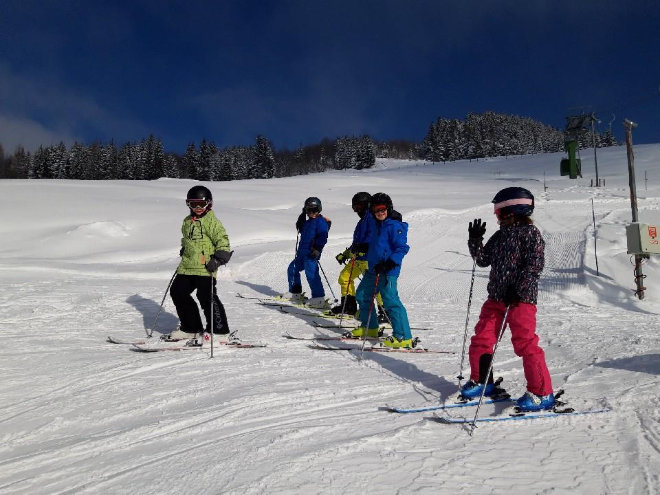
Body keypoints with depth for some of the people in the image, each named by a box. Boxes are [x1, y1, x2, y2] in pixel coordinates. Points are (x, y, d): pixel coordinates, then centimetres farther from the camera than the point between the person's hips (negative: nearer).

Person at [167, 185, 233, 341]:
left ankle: (218, 329, 2)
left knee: (206, 297, -12)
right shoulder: (187, 221, 17)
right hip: (187, 267, 8)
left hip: (204, 268, -8)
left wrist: (218, 259, -21)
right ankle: (191, 328, 20)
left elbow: (223, 241, -13)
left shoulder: (211, 221, -8)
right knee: (177, 292, 9)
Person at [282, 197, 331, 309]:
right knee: (292, 269, 19)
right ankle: (295, 293, 30)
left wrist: (317, 248, -25)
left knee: (311, 273, -20)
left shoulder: (321, 222, -8)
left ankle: (319, 298, -22)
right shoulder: (308, 222, 19)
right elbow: (300, 229, 29)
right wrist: (302, 216, 18)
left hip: (311, 254, -10)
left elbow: (323, 237, -16)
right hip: (302, 252, 10)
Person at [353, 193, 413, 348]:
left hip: (388, 272, -10)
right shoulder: (376, 225, 15)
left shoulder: (395, 226, -12)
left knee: (391, 302, -15)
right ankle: (369, 327, 35)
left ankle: (404, 337, -13)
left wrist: (389, 264, -27)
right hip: (373, 269, 10)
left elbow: (403, 248, -19)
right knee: (362, 295, 19)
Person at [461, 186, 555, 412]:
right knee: (481, 339, 11)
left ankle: (542, 393, -1)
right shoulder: (500, 235, 16)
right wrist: (475, 240, 5)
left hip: (521, 299, -8)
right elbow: (483, 259, 18)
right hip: (496, 296, 8)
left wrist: (518, 290, -22)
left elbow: (534, 266, -15)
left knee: (526, 344, -10)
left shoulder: (530, 233, -7)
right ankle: (481, 382, 28)